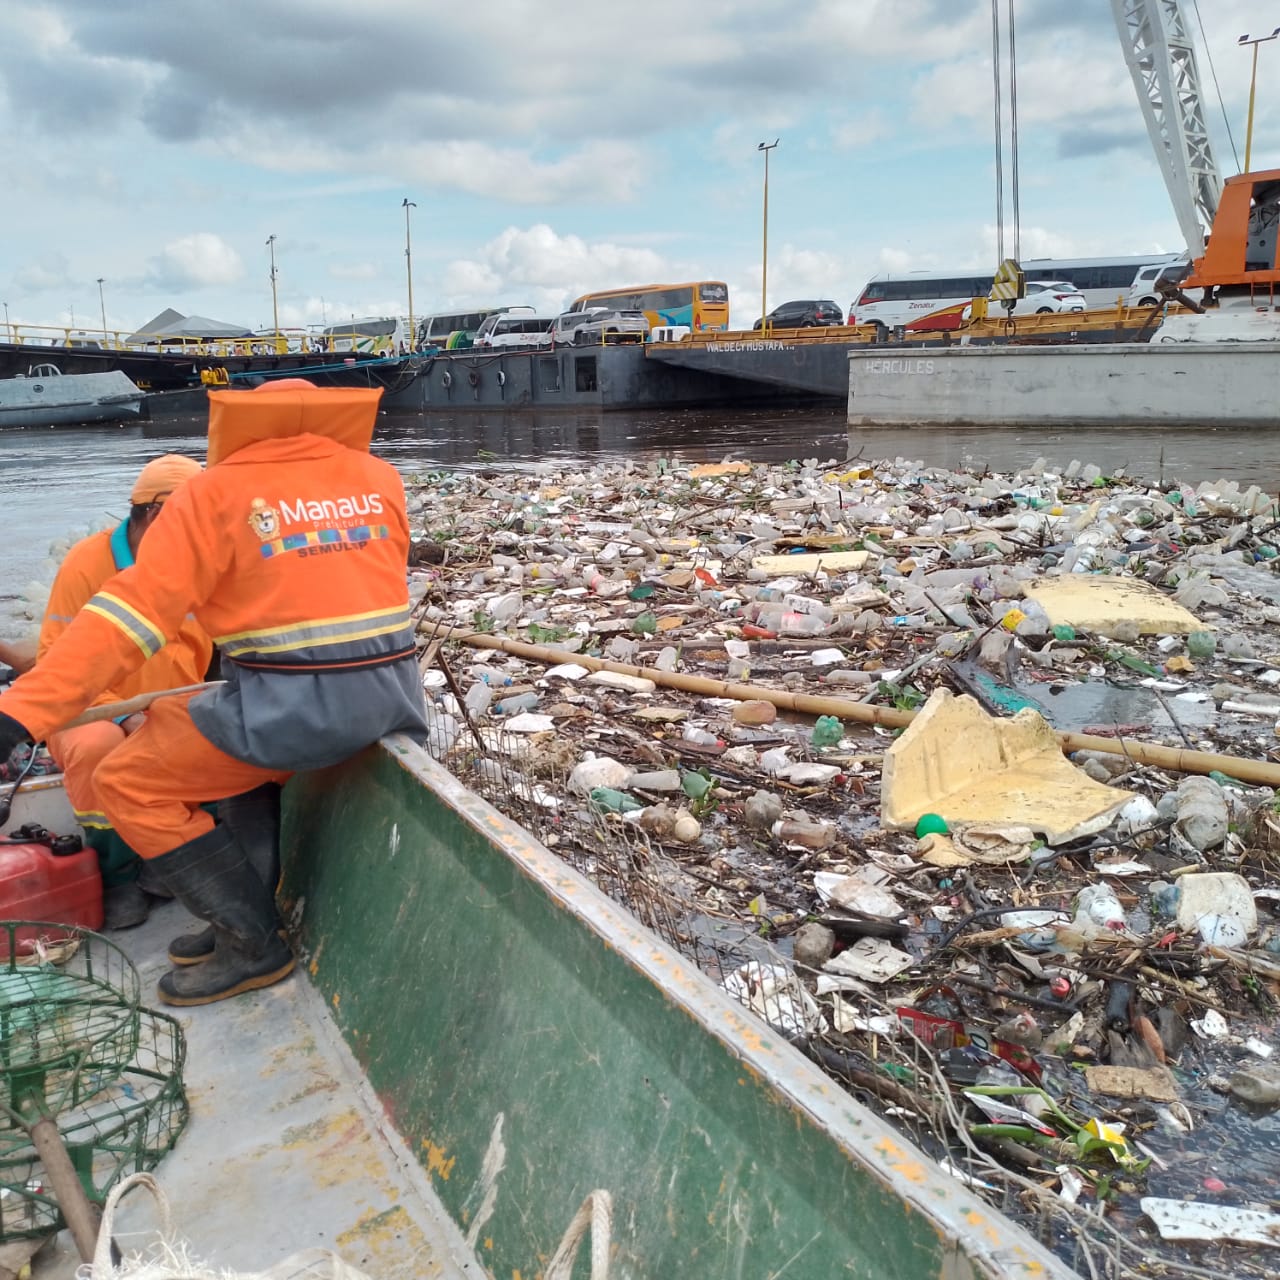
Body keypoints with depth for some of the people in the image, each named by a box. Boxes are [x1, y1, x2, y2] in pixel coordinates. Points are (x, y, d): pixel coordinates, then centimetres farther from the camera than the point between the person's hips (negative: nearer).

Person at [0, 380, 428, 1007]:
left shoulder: (218, 491, -3)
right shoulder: (380, 477, 9)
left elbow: (135, 608, -9)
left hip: (294, 706, -7)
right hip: (393, 693, 7)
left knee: (130, 783, 10)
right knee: (250, 759, 32)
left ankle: (253, 943, 15)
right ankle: (250, 915, 29)